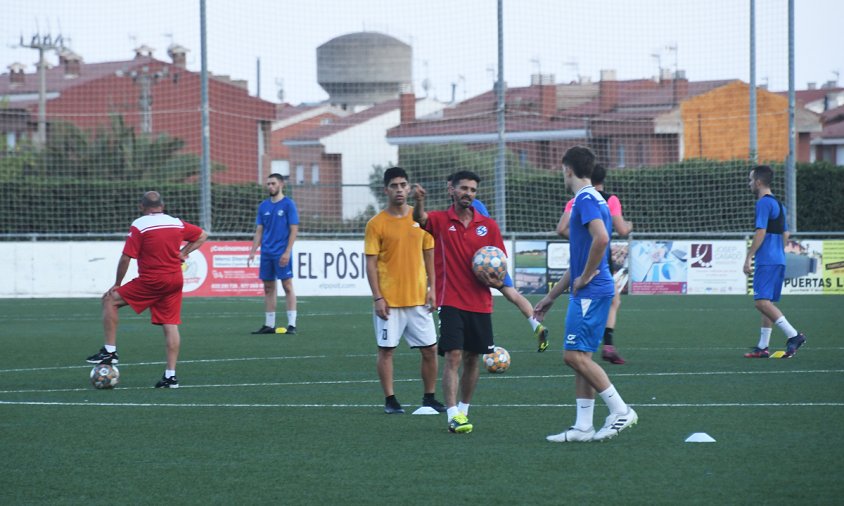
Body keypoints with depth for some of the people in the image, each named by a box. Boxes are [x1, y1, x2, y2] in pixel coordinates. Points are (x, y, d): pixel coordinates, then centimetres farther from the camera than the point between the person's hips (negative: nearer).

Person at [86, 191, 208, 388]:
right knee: (171, 326, 5)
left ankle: (110, 351, 3)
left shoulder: (139, 226, -8)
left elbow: (126, 258, -10)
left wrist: (117, 284, 0)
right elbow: (202, 236, 23)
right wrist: (183, 253, 16)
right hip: (175, 281, 5)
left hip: (151, 281, -5)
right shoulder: (177, 224, 8)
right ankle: (171, 375, 0)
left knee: (110, 300, 7)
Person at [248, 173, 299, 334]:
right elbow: (259, 231, 13)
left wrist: (287, 252, -15)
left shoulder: (288, 204, -4)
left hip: (282, 253, -6)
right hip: (266, 253, 6)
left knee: (287, 286, -5)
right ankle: (269, 325, 12)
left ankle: (291, 324, -4)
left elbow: (294, 230, -7)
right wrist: (253, 251, 4)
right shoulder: (263, 206, 11)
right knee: (268, 287, 7)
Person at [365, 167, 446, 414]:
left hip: (418, 298, 3)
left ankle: (429, 397, 16)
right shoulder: (376, 224, -5)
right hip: (389, 299, -3)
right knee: (386, 350, 1)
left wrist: (431, 288, 3)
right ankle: (390, 400, 10)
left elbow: (429, 255, 11)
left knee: (430, 349, 4)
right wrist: (377, 298, -11)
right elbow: (371, 263, -6)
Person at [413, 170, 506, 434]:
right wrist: (419, 201, -47)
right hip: (451, 302, -3)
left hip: (480, 304, 3)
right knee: (453, 357, -13)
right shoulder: (441, 220, -1)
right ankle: (453, 415, -16)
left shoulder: (488, 225, 6)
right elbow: (420, 219, -24)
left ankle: (464, 410, 24)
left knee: (472, 359, 10)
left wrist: (496, 281, -10)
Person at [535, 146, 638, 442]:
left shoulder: (586, 199, -11)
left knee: (575, 356, -11)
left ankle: (620, 411, -8)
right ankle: (583, 427, 9)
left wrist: (585, 277, -18)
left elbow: (601, 238, -30)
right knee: (581, 357, 9)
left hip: (591, 292, -10)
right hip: (585, 293, 10)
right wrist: (551, 296, 30)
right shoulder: (589, 199, 20)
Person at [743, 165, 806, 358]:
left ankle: (793, 335, -22)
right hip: (779, 261, 10)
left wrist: (748, 258, -14)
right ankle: (763, 347, 10)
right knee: (767, 303, 10)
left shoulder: (764, 203, -10)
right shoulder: (778, 204, 18)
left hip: (766, 261, -10)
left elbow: (760, 233, -17)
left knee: (762, 302, -14)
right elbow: (785, 235, 22)